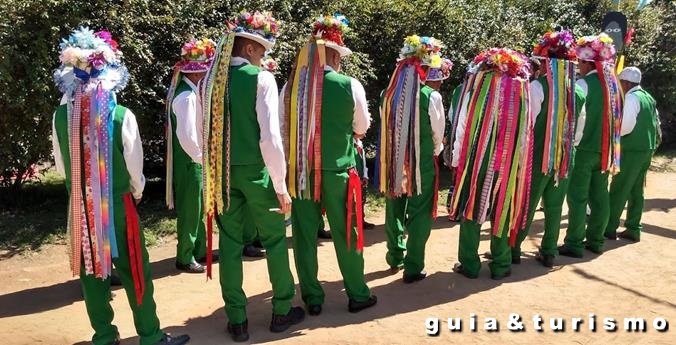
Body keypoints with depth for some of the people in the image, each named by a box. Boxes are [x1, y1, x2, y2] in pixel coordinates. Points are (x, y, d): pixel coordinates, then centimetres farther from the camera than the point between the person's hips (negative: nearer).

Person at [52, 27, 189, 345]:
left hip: (79, 207, 3)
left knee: (91, 271, 14)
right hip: (118, 204, -3)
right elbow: (134, 166, -9)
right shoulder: (121, 115, -16)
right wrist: (137, 193, 10)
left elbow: (61, 166, 3)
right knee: (134, 271, 7)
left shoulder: (60, 116, -6)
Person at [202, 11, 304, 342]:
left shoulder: (212, 79, 4)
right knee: (274, 239, 12)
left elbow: (207, 131, 7)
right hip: (255, 171, -5)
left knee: (229, 243, 10)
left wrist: (215, 171, 15)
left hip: (221, 172, 5)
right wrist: (281, 186, -10)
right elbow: (270, 137, -17)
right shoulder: (261, 78, -12)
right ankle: (282, 311, 25)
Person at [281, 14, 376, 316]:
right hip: (337, 170, -2)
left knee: (304, 235, 10)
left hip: (299, 170, 2)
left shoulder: (291, 86, -2)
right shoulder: (350, 85, -7)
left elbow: (283, 129, 6)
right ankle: (357, 294, 23)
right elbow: (361, 128, 6)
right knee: (345, 233, 10)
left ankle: (312, 298, 20)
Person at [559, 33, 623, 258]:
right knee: (600, 195, 11)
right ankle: (596, 241, 20)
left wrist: (573, 143, -7)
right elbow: (618, 118, 13)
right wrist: (609, 143, 19)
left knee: (578, 197, -1)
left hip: (584, 149, -7)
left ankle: (574, 244, 3)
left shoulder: (584, 84, -13)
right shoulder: (613, 84, 8)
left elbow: (578, 118, -17)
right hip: (606, 149, 7)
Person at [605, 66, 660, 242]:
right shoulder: (648, 97, 13)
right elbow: (656, 123, 16)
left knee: (619, 190, -2)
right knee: (636, 190, 11)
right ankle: (633, 229, 15)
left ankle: (609, 228, 3)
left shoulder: (631, 98, -13)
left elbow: (625, 127, -19)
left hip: (632, 150, -8)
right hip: (647, 149, 8)